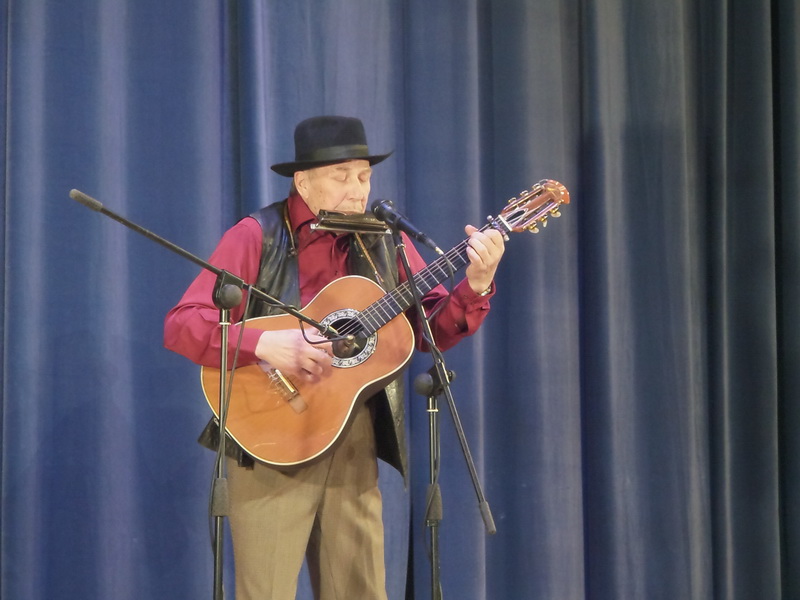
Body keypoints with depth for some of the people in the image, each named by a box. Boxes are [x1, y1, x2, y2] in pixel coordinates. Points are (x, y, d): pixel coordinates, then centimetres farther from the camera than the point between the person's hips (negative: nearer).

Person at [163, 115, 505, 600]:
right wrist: (264, 345, -26)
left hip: (354, 445, 5)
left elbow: (432, 330, 7)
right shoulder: (258, 236, -6)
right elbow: (182, 326, -12)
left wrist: (476, 286, -10)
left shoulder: (382, 239, 8)